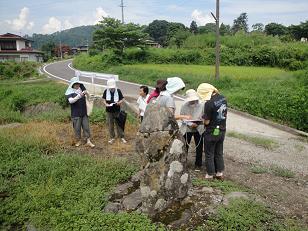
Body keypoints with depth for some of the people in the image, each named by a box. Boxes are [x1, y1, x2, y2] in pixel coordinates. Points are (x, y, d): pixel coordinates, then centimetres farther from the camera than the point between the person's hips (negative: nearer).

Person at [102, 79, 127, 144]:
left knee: (118, 123, 4)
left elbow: (122, 99, -2)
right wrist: (106, 104, -14)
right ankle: (112, 138, 22)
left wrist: (119, 102, -23)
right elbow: (104, 99, 6)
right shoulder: (106, 91, -3)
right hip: (109, 111, 2)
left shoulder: (118, 91, -8)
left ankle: (121, 137, 16)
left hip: (117, 110, -2)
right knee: (110, 124, 9)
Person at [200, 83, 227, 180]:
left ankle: (210, 175, 20)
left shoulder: (209, 103, -26)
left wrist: (203, 118, 0)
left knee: (209, 154, 9)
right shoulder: (223, 98, -2)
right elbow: (225, 115, 9)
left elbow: (207, 121, -20)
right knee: (219, 152, 19)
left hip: (211, 132, -7)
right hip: (222, 131, 7)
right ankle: (220, 173, 28)